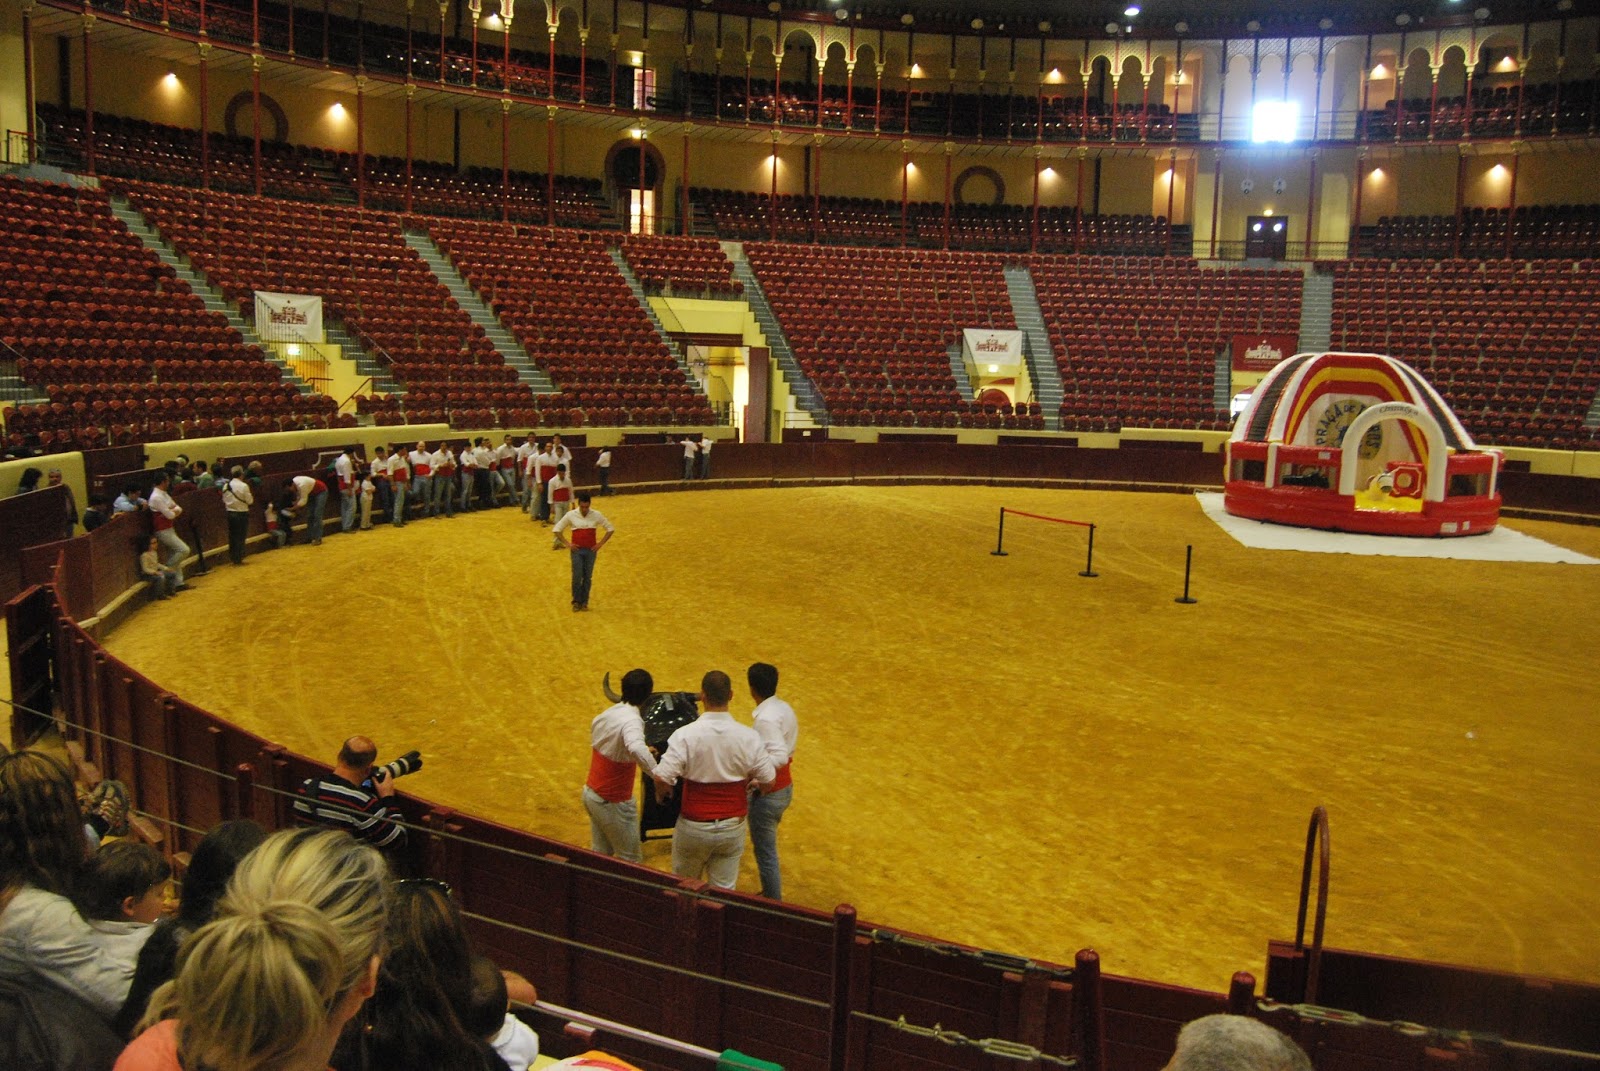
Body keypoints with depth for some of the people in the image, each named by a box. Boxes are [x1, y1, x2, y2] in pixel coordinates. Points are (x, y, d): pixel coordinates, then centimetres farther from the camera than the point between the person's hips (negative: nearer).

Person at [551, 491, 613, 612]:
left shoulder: (596, 515, -3)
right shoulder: (571, 515, -4)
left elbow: (610, 529, 6)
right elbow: (557, 530, 4)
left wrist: (601, 543, -1)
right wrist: (567, 544, -4)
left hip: (591, 550, 1)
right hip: (577, 550, -1)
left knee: (587, 577, 4)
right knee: (577, 576, -7)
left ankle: (584, 602, 15)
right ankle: (576, 601, 7)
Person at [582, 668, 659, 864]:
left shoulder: (604, 715, 0)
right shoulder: (631, 720, -26)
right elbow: (636, 747, -49)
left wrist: (642, 750, 24)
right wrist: (656, 773, -45)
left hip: (590, 793, 8)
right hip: (612, 802, -8)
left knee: (600, 852, 19)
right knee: (631, 860, 8)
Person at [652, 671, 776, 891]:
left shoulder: (685, 735, -19)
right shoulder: (748, 737, -11)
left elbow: (662, 778, -23)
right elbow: (768, 783, -6)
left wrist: (661, 793, -1)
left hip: (694, 827, -1)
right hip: (732, 827, 2)